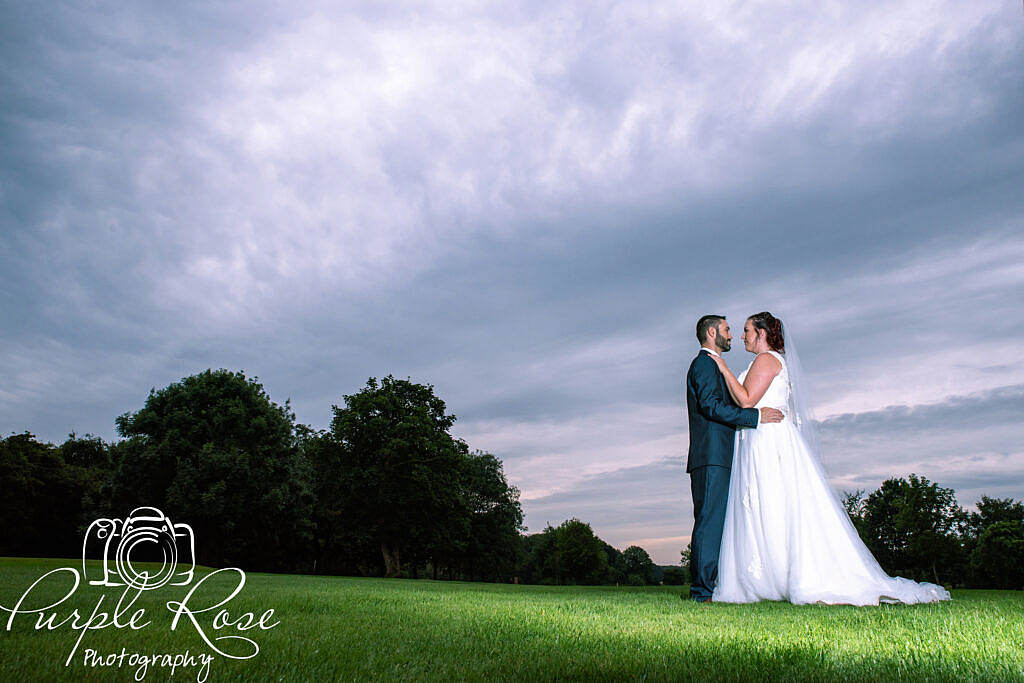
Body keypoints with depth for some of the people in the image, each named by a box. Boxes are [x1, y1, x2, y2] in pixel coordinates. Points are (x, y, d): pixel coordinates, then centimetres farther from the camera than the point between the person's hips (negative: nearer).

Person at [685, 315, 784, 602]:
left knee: (716, 522, 7)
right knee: (710, 519, -12)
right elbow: (711, 406, -17)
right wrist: (757, 416, -18)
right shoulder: (704, 363, -5)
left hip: (717, 459, 10)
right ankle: (703, 589, -12)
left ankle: (706, 587, 8)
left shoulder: (712, 365, 28)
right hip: (711, 457, -10)